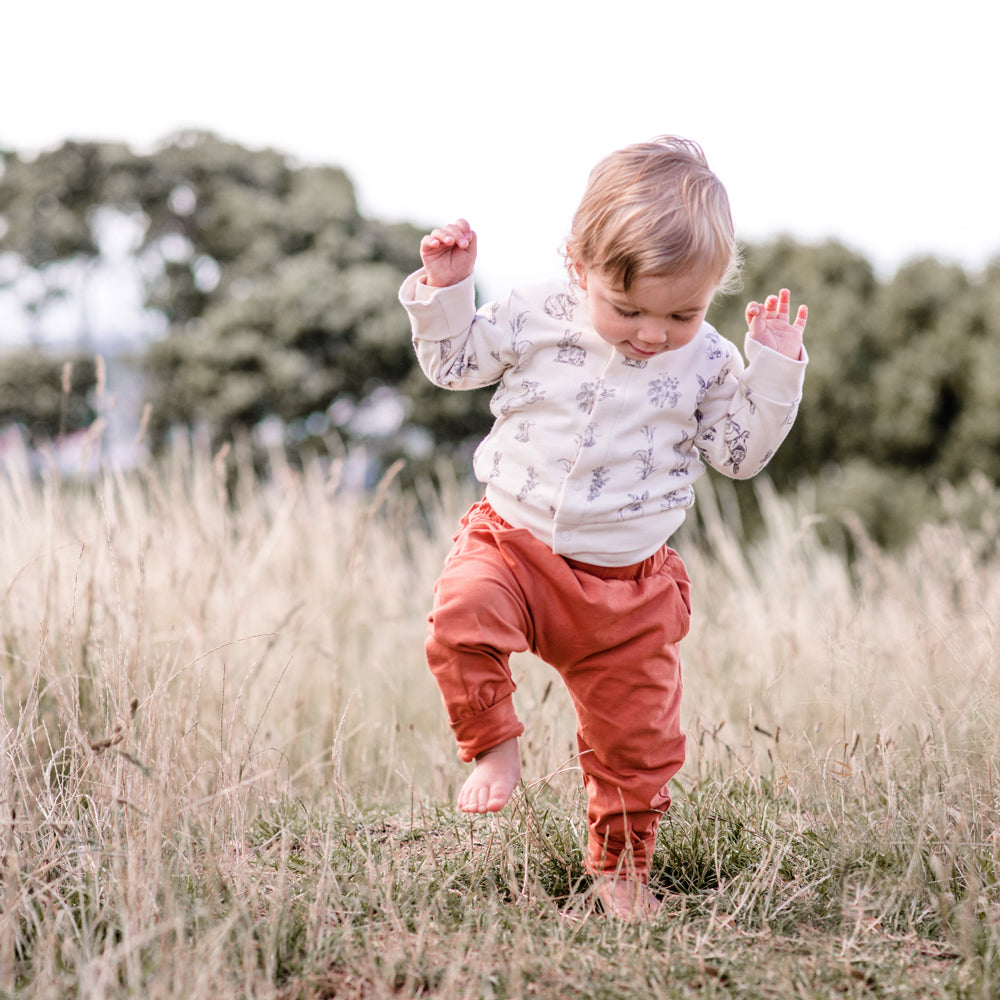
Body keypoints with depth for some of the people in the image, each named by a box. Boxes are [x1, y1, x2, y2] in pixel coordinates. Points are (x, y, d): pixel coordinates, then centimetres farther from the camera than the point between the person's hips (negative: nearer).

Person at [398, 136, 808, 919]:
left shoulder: (705, 362, -4)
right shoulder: (536, 317, -7)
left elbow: (740, 454, 5)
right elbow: (453, 363, 7)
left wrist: (774, 371, -7)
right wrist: (446, 289, -9)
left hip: (630, 583, 1)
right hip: (515, 543, -1)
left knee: (636, 737, 8)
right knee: (462, 617, -32)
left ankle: (620, 867, 33)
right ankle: (495, 744, -4)